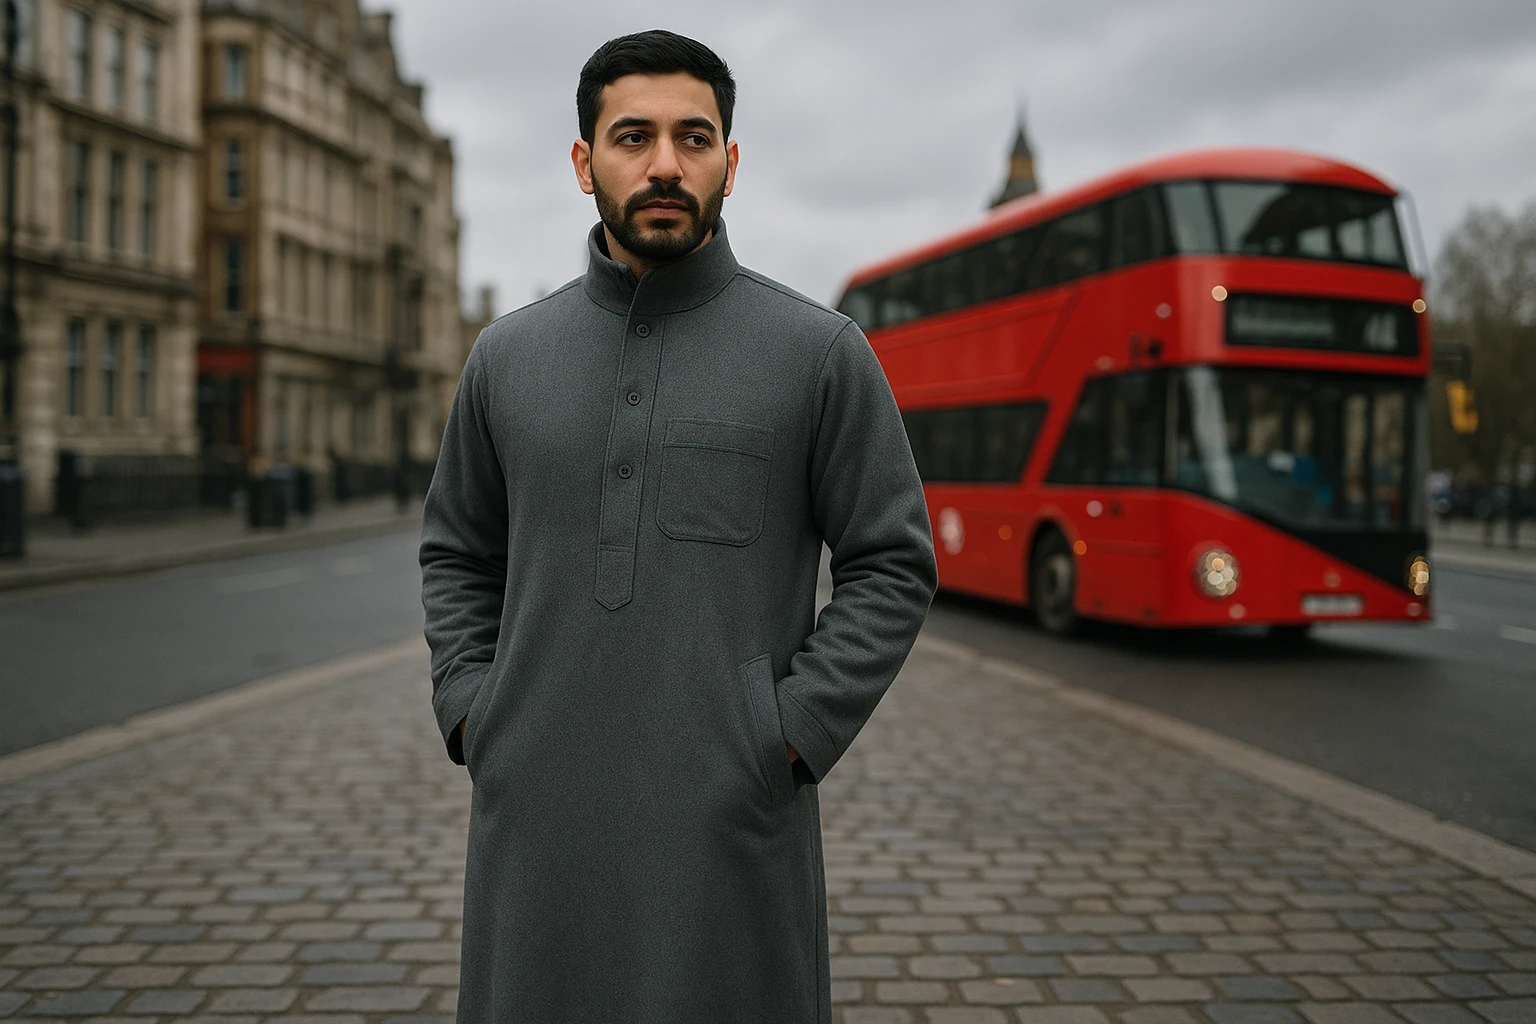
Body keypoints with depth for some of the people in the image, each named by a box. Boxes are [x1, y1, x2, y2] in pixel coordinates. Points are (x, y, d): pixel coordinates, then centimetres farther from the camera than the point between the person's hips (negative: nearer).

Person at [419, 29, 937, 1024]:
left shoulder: (820, 350, -1)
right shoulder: (508, 353, 8)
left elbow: (895, 565, 0)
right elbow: (457, 552, 18)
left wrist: (789, 733, -8)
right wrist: (469, 711, 5)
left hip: (730, 827, -2)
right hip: (537, 821, 3)